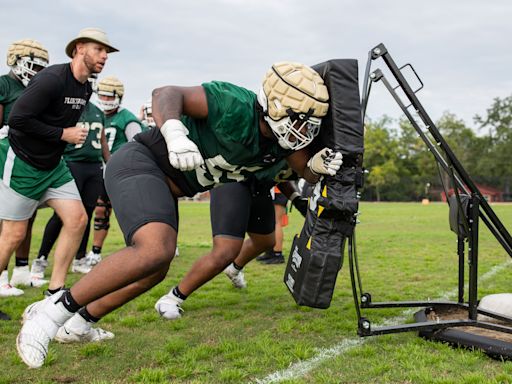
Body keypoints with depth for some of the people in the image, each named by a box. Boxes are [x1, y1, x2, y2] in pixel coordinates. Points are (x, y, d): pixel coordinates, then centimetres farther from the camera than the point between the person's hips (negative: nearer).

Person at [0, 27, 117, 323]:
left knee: (78, 219, -1)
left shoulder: (86, 89, 4)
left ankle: (55, 292, 8)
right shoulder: (52, 79, -23)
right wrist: (63, 134, -22)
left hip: (53, 165, 8)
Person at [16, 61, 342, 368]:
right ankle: (54, 310, -16)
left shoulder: (283, 136, -3)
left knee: (155, 271, 16)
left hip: (165, 187, 9)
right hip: (138, 163, -9)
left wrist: (319, 165, -14)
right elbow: (167, 94, -26)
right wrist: (174, 133, -45)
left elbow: (306, 171, 9)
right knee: (156, 250, -31)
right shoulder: (236, 106, -25)